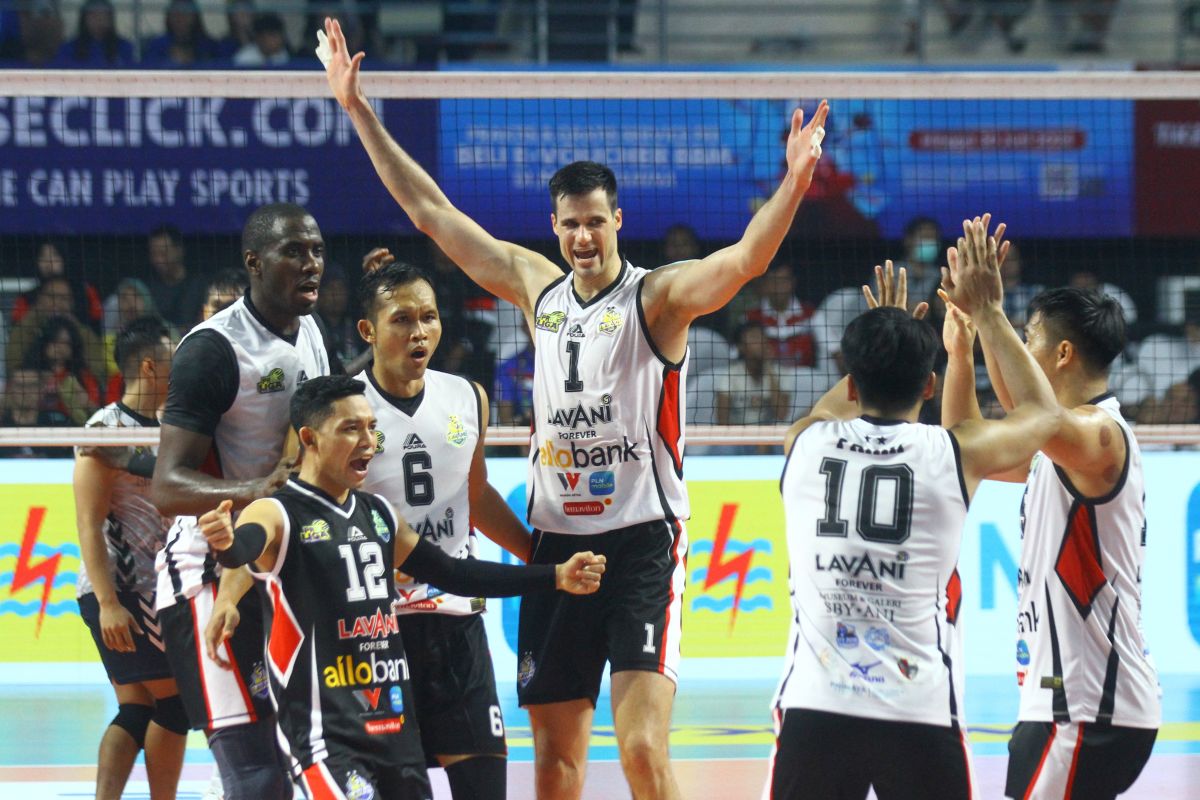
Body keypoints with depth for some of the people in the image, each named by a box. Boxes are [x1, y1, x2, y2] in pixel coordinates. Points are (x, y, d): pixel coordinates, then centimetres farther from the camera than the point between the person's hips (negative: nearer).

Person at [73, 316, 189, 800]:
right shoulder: (108, 428, -11)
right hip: (116, 592, -9)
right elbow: (89, 523, -16)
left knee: (136, 712, 4)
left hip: (147, 591, 9)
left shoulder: (163, 429, 15)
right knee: (174, 702, -7)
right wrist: (108, 602, -22)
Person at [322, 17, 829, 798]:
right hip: (557, 542, 5)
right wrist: (360, 112, 13)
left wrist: (793, 185, -41)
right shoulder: (535, 286, 10)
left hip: (642, 542, -5)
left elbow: (745, 260, -23)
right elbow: (430, 210, 14)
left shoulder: (658, 298, -5)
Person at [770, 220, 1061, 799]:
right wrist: (988, 314, 27)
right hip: (919, 713, -2)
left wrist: (877, 341, 43)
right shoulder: (955, 454, -1)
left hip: (813, 707, 2)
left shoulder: (805, 444, 5)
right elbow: (1041, 411, 21)